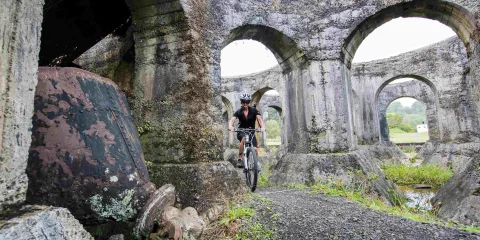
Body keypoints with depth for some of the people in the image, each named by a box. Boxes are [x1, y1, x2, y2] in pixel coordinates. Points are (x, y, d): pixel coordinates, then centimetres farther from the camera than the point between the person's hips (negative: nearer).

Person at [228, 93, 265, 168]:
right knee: (244, 139, -36)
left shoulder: (254, 110, -4)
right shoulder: (238, 112, -6)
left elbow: (259, 119, -18)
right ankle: (239, 159, -25)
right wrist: (230, 127, -44)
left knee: (255, 149, -15)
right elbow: (232, 120, -21)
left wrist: (262, 127, -39)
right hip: (241, 132, -1)